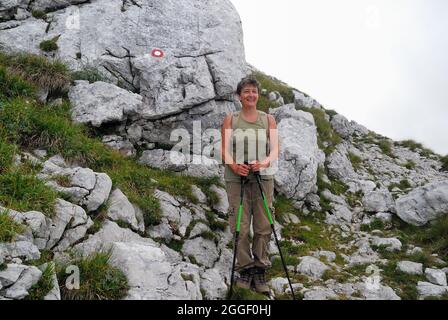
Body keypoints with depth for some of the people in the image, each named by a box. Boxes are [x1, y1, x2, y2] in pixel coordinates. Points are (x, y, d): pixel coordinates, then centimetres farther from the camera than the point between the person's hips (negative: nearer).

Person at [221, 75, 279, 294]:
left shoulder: (268, 119, 9)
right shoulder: (231, 119, 7)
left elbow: (275, 149, 3)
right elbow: (225, 149, 1)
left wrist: (265, 162, -18)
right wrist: (234, 165, -19)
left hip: (263, 177, 1)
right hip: (236, 178, -1)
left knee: (263, 226, 1)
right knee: (240, 226, 0)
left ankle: (260, 270, 15)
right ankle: (244, 269, 15)